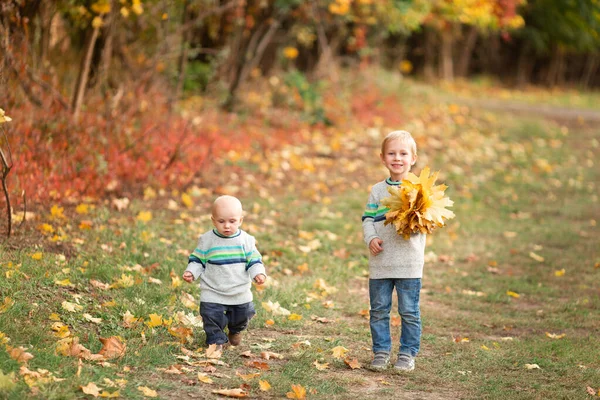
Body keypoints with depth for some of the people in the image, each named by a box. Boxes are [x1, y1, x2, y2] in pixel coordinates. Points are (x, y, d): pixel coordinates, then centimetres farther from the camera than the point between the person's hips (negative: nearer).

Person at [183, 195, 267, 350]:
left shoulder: (246, 240, -6)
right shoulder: (207, 240, -8)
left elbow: (254, 261, -1)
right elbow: (197, 260, 0)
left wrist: (258, 273, -19)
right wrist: (191, 272, -16)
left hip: (240, 293, 2)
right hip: (213, 293, -2)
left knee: (243, 314, 17)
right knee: (212, 315, -7)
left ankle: (235, 331, 48)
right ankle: (216, 339, 16)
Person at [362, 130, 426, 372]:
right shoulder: (377, 190, 8)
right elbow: (368, 218, 8)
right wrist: (371, 238, -10)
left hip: (409, 262, -3)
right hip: (380, 261, 3)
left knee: (409, 311, 2)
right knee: (379, 310, 8)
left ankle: (407, 353, 13)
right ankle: (381, 352, 19)